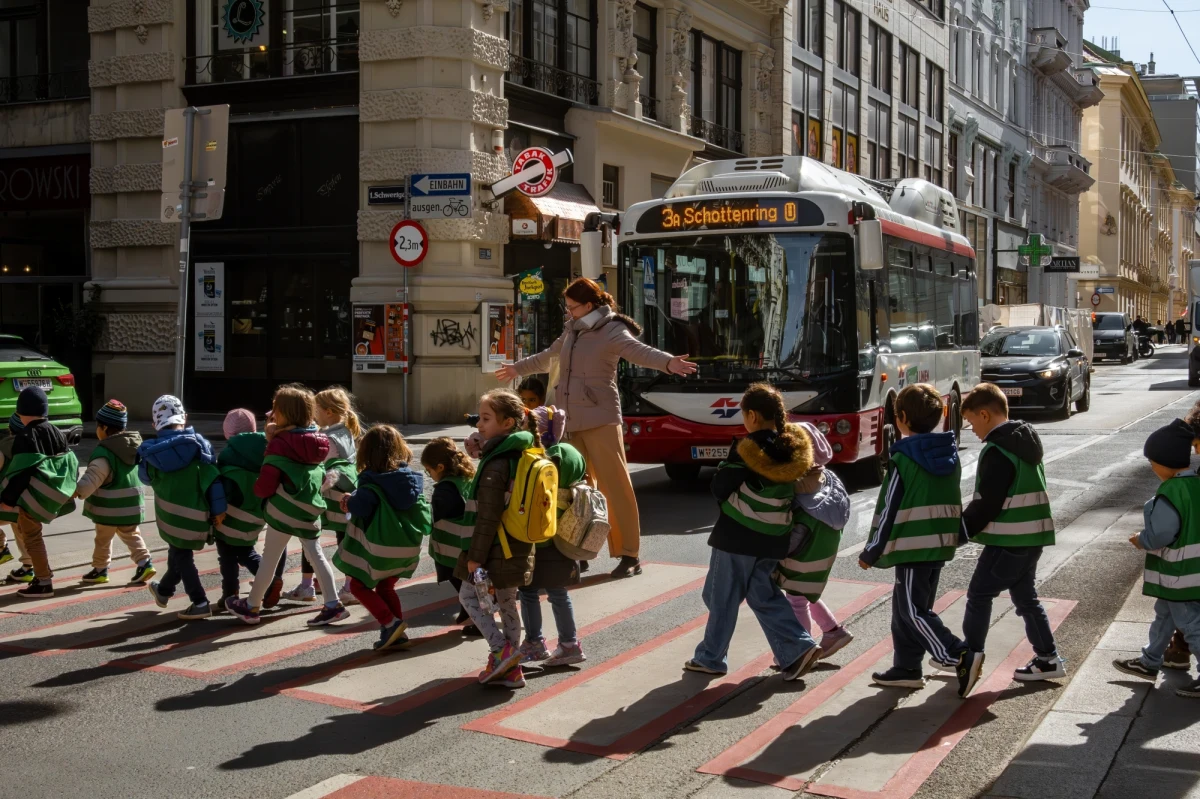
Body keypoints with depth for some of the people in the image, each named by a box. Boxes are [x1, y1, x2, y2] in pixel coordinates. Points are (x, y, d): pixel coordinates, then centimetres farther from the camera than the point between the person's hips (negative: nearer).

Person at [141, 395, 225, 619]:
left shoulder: (152, 453, -5)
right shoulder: (199, 444, -8)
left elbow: (146, 477, 13)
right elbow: (213, 478, -11)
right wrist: (219, 509, -6)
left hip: (172, 515, -2)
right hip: (197, 515, 2)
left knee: (181, 557, 12)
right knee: (179, 552, 21)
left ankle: (200, 603, 8)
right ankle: (164, 591, 40)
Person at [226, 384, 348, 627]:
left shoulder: (280, 443, -13)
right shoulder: (315, 440, 7)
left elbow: (266, 484, -15)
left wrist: (258, 491, 9)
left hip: (285, 510, -6)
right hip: (310, 511, 6)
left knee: (269, 559, 6)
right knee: (316, 556, 11)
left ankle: (251, 607, 20)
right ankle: (334, 605, 7)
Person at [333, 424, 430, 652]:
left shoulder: (373, 482, -15)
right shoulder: (410, 478, 4)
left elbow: (361, 507, -26)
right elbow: (422, 511, 12)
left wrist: (349, 501, -2)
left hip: (380, 546, -7)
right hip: (407, 546, 7)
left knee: (359, 585, 9)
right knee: (386, 587, 23)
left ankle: (390, 623, -3)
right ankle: (397, 632, 19)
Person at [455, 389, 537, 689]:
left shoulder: (495, 466, -21)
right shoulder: (523, 458, 7)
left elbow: (488, 518, -22)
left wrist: (475, 556, -17)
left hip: (496, 551, -9)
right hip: (519, 550, 9)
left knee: (469, 596, 7)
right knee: (507, 603, 15)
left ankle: (501, 650, -4)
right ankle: (511, 669, 19)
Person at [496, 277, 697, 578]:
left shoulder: (611, 331, -8)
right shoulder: (572, 330, 15)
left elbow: (640, 351, -26)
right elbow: (548, 356, 34)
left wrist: (667, 362, -47)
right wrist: (518, 368, 48)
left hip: (599, 420, -7)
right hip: (570, 421, 7)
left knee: (615, 487, -6)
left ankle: (630, 555, -2)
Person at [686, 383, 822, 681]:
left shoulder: (746, 450, -17)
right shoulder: (795, 448, 1)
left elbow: (720, 488, -11)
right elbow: (798, 486, 11)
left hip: (738, 535, -6)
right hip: (774, 537, 6)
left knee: (722, 597, 7)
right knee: (763, 594, 17)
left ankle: (711, 658, 16)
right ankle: (797, 648, 5)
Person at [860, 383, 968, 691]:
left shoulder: (903, 459, -13)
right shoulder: (950, 455, 9)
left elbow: (888, 509, -11)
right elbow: (953, 503, 15)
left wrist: (870, 553, -3)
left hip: (912, 547, -8)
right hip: (942, 544, 8)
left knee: (912, 611, -3)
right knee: (905, 607, 16)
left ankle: (960, 656, -14)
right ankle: (906, 668, 19)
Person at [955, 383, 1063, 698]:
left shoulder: (998, 451, -17)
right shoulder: (1027, 442, 13)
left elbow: (987, 504, -19)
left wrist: (961, 531, -9)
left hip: (1008, 541, -9)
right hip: (1032, 537, 9)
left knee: (979, 592, 1)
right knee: (1025, 596, 15)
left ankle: (970, 657, 5)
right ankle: (1048, 659, 18)